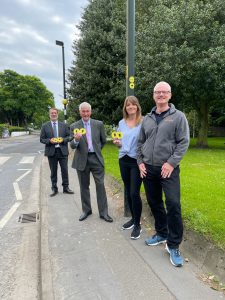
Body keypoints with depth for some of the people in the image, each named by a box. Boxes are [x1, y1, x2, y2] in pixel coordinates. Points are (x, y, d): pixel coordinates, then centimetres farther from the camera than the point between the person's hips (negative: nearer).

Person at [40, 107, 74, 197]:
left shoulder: (64, 125, 8)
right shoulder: (45, 126, 5)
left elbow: (69, 136, 8)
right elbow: (42, 139, 3)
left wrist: (63, 140, -11)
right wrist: (49, 141, -15)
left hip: (63, 151, 1)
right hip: (51, 151, -1)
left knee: (65, 170, 5)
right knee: (53, 171, 7)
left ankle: (66, 187, 19)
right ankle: (54, 188, 19)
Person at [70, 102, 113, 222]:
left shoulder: (99, 124, 1)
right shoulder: (74, 126, 0)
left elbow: (103, 141, 12)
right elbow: (72, 146, -6)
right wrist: (76, 140, -26)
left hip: (96, 158, 0)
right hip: (82, 160, 1)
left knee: (100, 185, 1)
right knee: (84, 186, 12)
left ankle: (103, 212, 14)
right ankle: (86, 210, 29)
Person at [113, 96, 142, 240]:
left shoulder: (143, 122, -6)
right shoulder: (121, 123, 9)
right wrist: (117, 142, -7)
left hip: (137, 160, -5)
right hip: (123, 160, 5)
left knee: (134, 192, -6)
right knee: (128, 191, 14)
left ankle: (138, 225, 13)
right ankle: (133, 218, 33)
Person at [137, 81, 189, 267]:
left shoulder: (178, 116, -1)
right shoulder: (147, 119, 12)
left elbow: (183, 142, -7)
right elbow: (140, 143, 15)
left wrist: (171, 163, -15)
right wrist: (140, 162, 4)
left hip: (169, 169, -4)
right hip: (148, 169, 5)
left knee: (173, 205, -8)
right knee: (154, 203, 13)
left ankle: (173, 245, 10)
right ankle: (161, 234, 33)